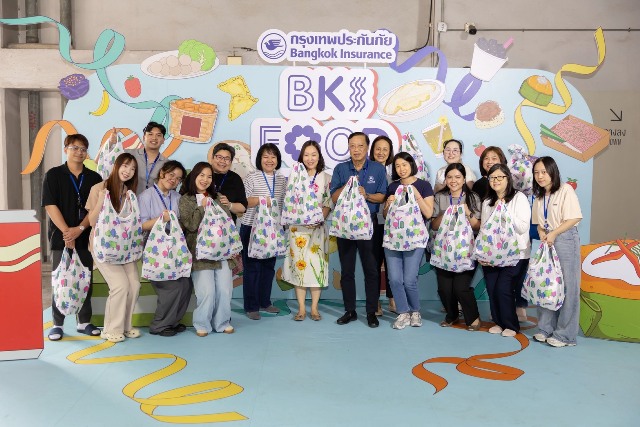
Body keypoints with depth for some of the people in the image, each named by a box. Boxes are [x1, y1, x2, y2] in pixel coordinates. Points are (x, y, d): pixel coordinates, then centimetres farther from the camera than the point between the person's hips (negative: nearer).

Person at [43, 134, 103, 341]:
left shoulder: (94, 178, 8)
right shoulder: (53, 175, 2)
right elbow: (50, 206, -6)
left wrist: (80, 228, -12)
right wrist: (66, 231, -14)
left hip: (85, 237, 2)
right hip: (60, 237, -2)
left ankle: (84, 322, 16)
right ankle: (57, 324, 11)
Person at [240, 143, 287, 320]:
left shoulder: (282, 179, 10)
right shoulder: (251, 178, -5)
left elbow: (284, 203, 16)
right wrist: (260, 200, -24)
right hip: (252, 228, -5)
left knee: (269, 266, 12)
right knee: (252, 267, 1)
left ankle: (265, 302, 25)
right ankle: (251, 307, 10)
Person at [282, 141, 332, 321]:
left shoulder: (326, 178, 5)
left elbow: (328, 203, 1)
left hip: (318, 227, 0)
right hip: (297, 227, 0)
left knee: (317, 265, 0)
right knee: (299, 264, 1)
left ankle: (314, 308, 10)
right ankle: (301, 308, 9)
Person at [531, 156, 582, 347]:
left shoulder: (565, 190, -7)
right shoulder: (539, 197, 13)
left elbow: (574, 218, -13)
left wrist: (553, 234, -15)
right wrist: (542, 233, -3)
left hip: (565, 241, -6)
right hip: (547, 243, 6)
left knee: (567, 287, -4)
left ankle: (565, 335, 3)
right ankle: (546, 328, 16)